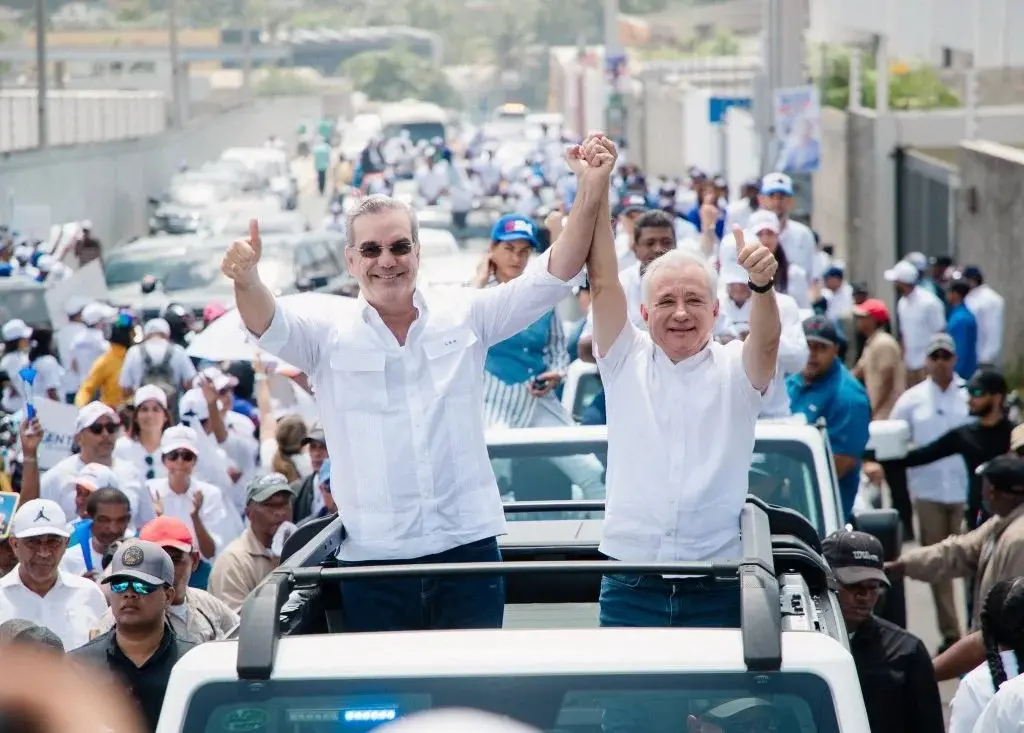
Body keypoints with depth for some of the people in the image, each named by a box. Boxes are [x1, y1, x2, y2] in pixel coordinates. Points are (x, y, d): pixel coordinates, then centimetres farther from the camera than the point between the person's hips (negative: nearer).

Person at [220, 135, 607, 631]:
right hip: (373, 560, -1)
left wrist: (592, 193, -14)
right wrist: (248, 280, -39)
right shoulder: (328, 331, 3)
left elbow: (552, 276, 0)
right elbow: (269, 325, -15)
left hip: (468, 546, 1)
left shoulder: (464, 317, 6)